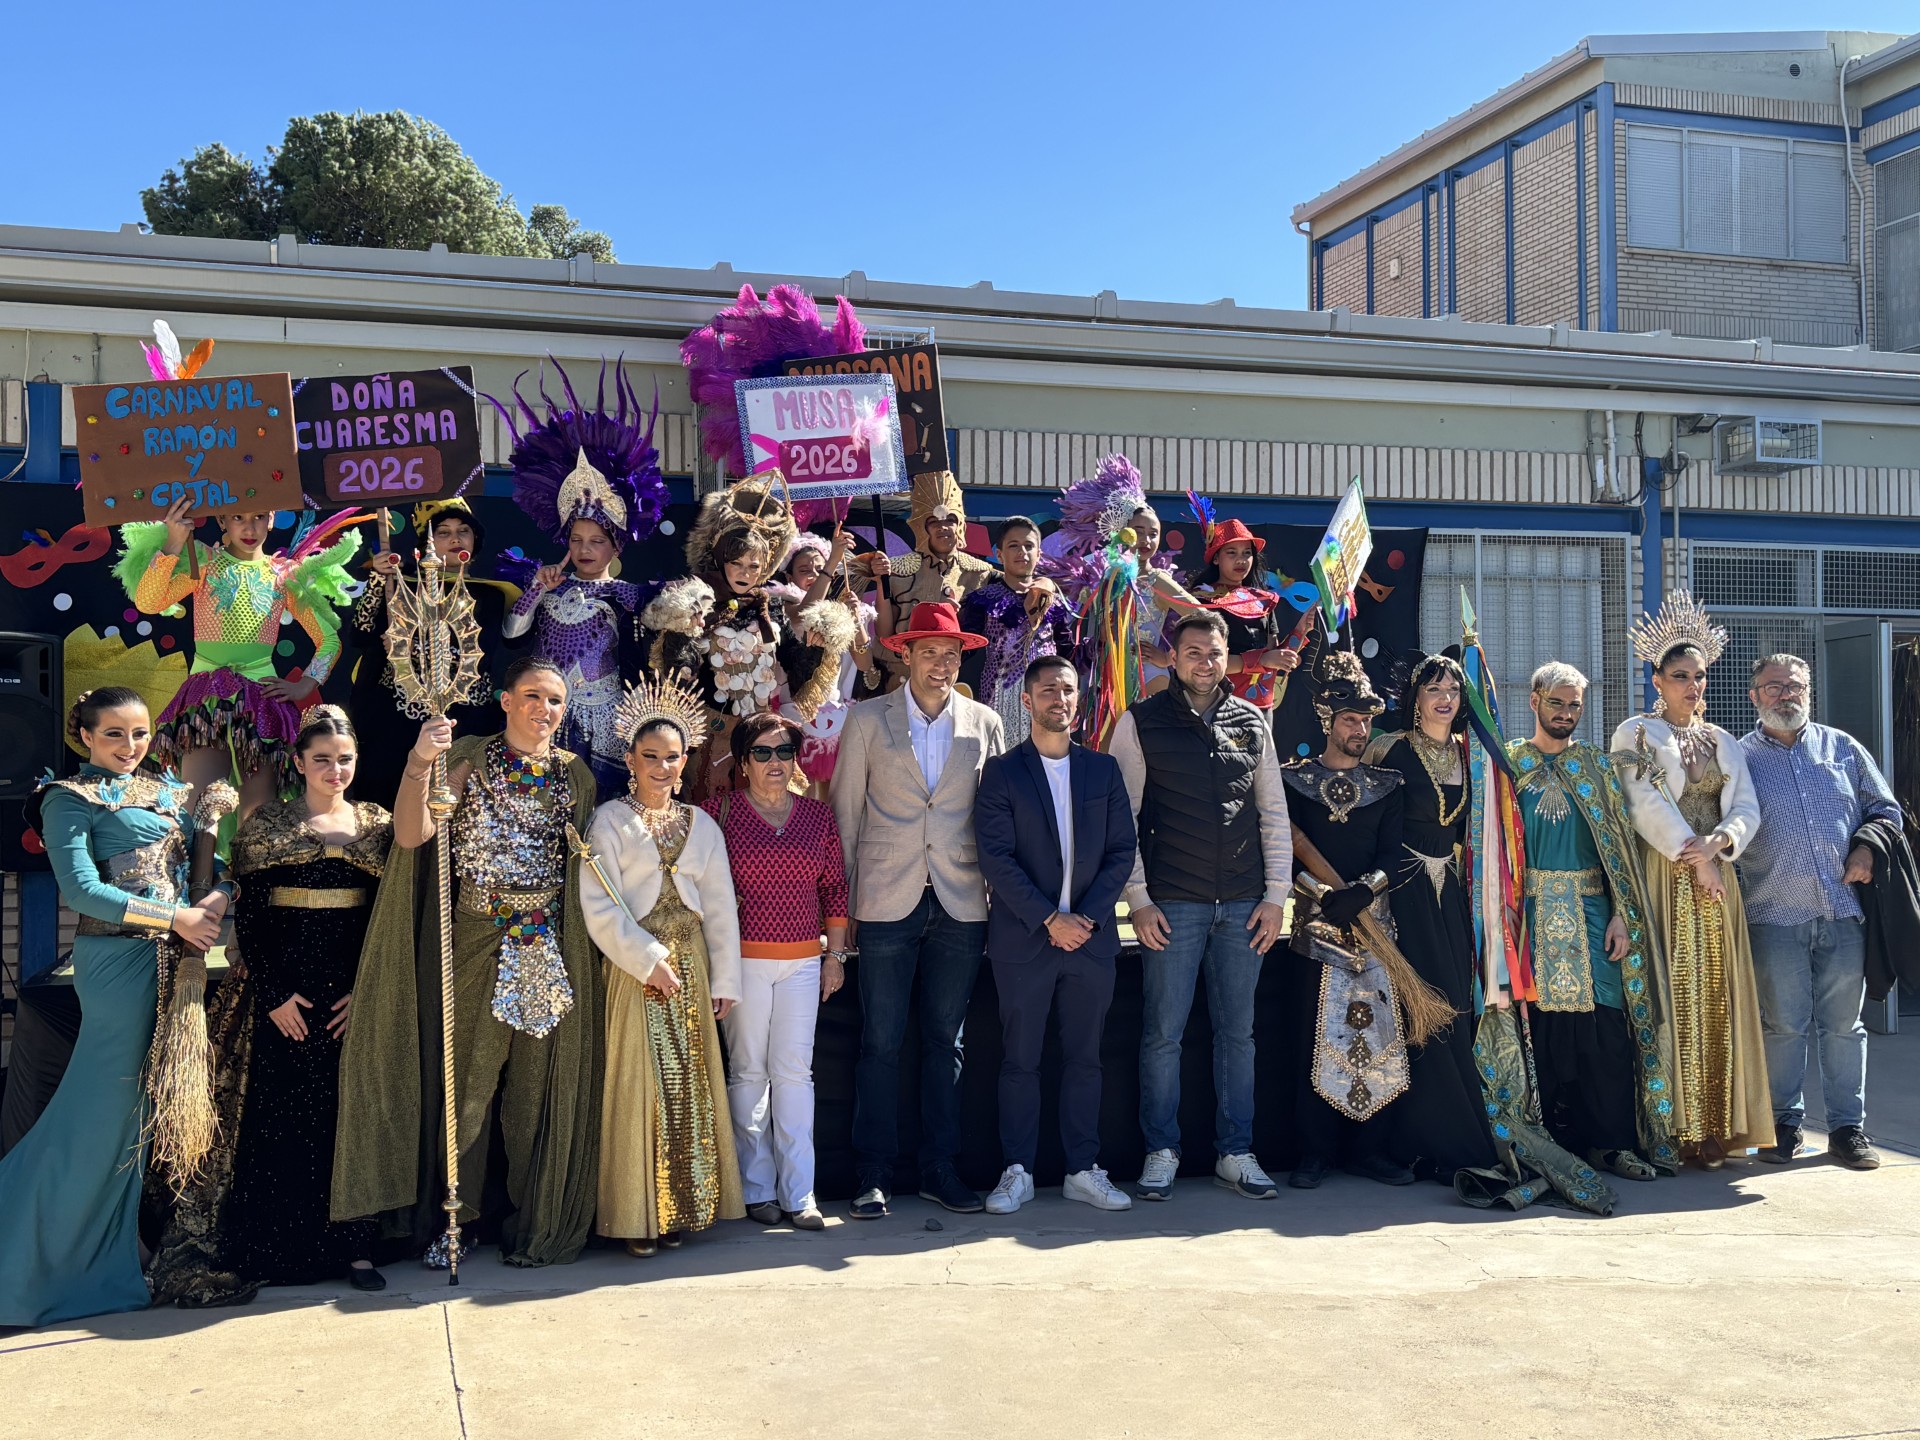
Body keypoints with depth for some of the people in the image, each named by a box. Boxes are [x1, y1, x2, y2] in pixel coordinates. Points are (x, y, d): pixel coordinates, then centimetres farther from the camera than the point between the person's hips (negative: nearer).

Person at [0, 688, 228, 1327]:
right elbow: (81, 890, -14)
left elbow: (213, 854, 12)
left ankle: (121, 1246, 22)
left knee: (151, 1101, 11)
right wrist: (175, 917, -16)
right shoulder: (70, 798, -3)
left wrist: (218, 896, -10)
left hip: (175, 957, 6)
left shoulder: (168, 788, 16)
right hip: (120, 959, -6)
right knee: (105, 1102, -5)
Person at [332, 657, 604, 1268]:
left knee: (540, 1085, 7)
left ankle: (536, 1224, 20)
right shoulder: (470, 758, -3)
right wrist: (419, 765, -30)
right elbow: (411, 835, -16)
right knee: (465, 1081, 3)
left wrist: (591, 941, 5)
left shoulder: (575, 774, 7)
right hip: (472, 943, -2)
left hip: (551, 951, 2)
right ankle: (452, 1219, 18)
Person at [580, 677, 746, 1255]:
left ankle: (681, 1208, 14)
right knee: (639, 1084, -3)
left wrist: (723, 979, 6)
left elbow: (720, 906, 10)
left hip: (690, 967, 4)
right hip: (635, 967, -4)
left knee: (690, 1084, 5)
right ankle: (638, 1216, 5)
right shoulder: (609, 820, -3)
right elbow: (599, 906, -10)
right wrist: (649, 961, -14)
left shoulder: (702, 826, 10)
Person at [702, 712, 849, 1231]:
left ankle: (798, 1192, 7)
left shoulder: (818, 816, 9)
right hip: (743, 959, -2)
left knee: (794, 1072, 2)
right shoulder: (719, 811, -1)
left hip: (803, 961, 3)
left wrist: (836, 954, 10)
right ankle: (757, 1188, 13)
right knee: (748, 1071, 3)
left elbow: (835, 887, 13)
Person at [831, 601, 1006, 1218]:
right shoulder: (868, 720, 3)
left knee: (945, 1041, 9)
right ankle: (872, 1175, 9)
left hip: (961, 903, 2)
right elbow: (845, 811, 5)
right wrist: (848, 893, 1)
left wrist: (998, 896, 4)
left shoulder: (984, 724, 7)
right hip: (888, 901, -2)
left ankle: (940, 1169, 18)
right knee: (880, 1041, 1)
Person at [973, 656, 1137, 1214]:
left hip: (1091, 936, 3)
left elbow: (1121, 851, 5)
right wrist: (1048, 919, -14)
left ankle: (1083, 1171, 19)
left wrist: (1087, 916, -7)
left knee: (1084, 1058, 9)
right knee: (1021, 1060, 4)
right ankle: (1017, 1172, 14)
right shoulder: (1002, 772, -1)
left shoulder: (1103, 769, 9)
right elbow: (997, 858, -8)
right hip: (1023, 939, -3)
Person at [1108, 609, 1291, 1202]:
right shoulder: (1141, 722, 1)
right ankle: (1161, 1154, 14)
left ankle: (1236, 1154, 18)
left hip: (1242, 906, 3)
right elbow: (1122, 816, 0)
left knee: (1237, 1031, 8)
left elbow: (1274, 814, 12)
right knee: (1163, 1032, 1)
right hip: (1171, 905, -3)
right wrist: (1138, 899, -6)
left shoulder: (1252, 722, 10)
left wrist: (1275, 896, 5)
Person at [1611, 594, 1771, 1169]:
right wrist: (1695, 858, -14)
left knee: (1715, 997, 2)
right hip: (1664, 879, -4)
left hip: (1717, 877, 5)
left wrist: (1717, 843, -13)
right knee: (1671, 996, -6)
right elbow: (1647, 805, -9)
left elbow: (1746, 807, 7)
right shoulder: (1636, 733, 1)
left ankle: (1716, 1126, 5)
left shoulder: (1722, 742, 17)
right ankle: (1674, 1128, -3)